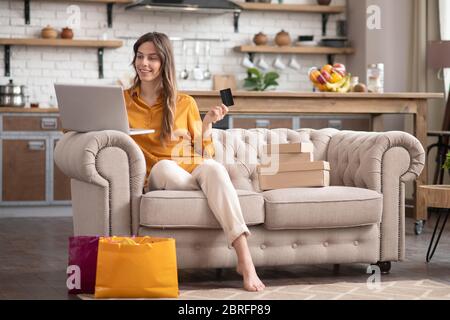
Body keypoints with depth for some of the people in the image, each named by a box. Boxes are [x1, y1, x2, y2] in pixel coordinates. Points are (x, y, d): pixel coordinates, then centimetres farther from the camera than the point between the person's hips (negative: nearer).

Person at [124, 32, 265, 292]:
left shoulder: (185, 104, 13)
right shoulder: (123, 101, 13)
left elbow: (205, 157, 12)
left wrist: (208, 123, -4)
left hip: (194, 172, 0)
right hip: (159, 180, 0)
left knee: (212, 168, -36)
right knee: (164, 165, -36)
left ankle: (245, 259, -46)